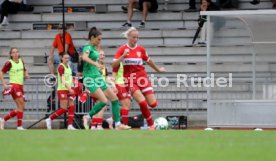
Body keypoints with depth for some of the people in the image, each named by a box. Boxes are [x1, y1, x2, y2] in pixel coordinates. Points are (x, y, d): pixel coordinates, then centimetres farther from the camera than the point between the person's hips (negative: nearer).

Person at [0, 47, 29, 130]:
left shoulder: (21, 61, 10)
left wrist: (26, 75, 5)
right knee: (21, 106, -16)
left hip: (20, 86, 8)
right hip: (14, 85, -8)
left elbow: (25, 70, 27)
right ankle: (19, 126, -13)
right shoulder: (9, 63, -9)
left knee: (21, 108, 7)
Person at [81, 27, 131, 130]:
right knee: (104, 101, -21)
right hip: (90, 78, -9)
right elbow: (84, 57, -33)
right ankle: (88, 118, -2)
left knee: (114, 99, 2)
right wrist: (96, 63, -45)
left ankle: (118, 124, 3)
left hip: (98, 77, 9)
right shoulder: (88, 47, -11)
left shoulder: (94, 48, 15)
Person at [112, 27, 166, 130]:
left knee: (153, 104, -6)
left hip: (142, 78, 3)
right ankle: (151, 125, -5)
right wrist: (123, 56, -19)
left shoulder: (141, 49, 6)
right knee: (142, 102, -22)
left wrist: (158, 69, 34)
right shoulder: (122, 49, -2)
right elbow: (114, 65, -7)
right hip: (130, 80, -3)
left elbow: (148, 61, 23)